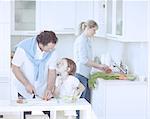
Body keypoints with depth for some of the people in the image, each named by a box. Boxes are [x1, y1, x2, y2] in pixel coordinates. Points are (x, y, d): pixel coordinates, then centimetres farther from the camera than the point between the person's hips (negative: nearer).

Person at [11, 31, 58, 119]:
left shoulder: (52, 52, -13)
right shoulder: (23, 48, -20)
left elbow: (52, 71, -7)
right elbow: (15, 68, -13)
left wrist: (49, 89, -21)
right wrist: (27, 84, -21)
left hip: (43, 91, 2)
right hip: (25, 91, -2)